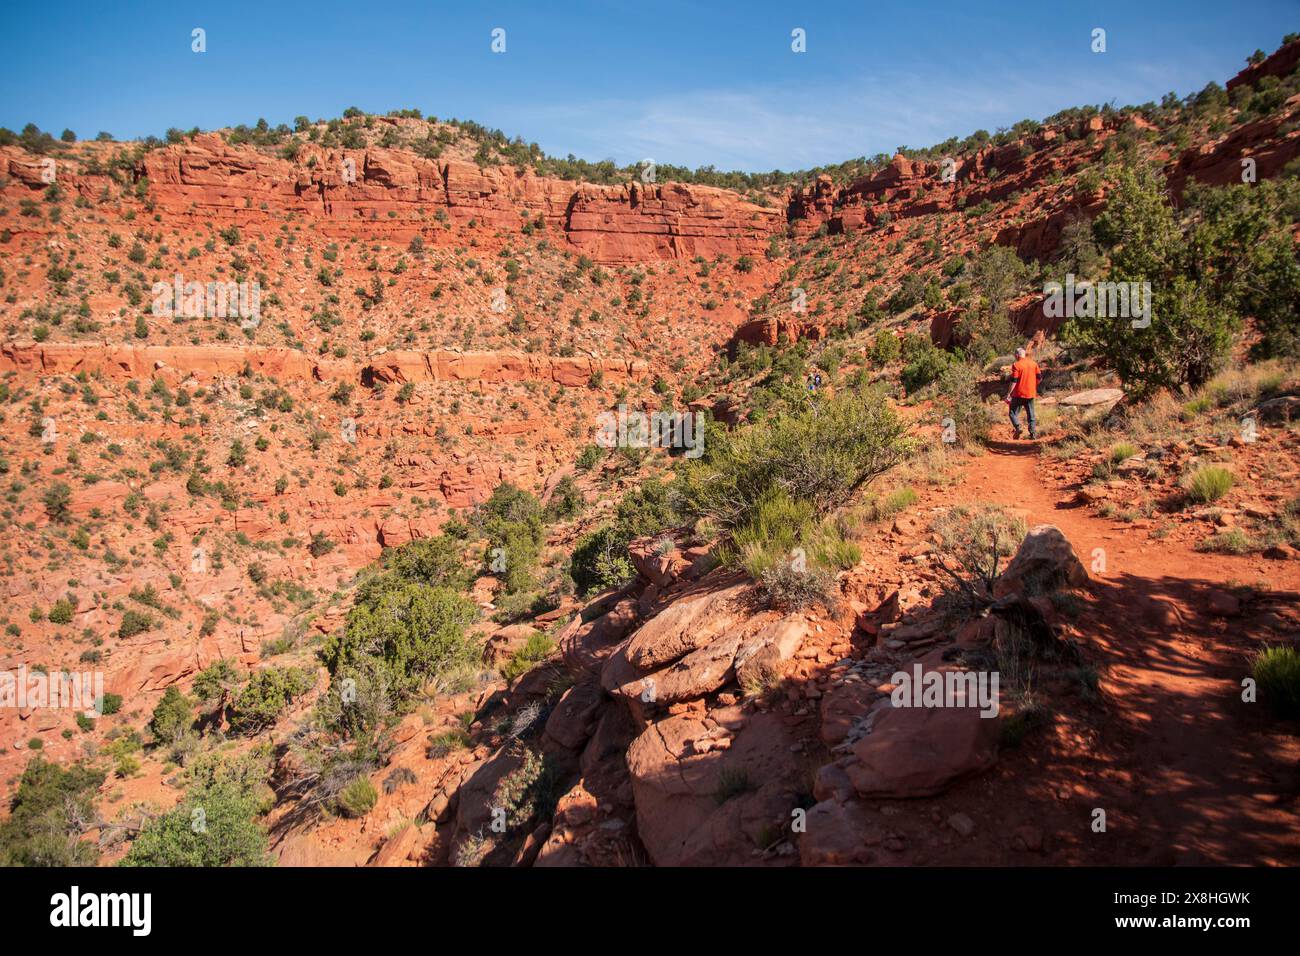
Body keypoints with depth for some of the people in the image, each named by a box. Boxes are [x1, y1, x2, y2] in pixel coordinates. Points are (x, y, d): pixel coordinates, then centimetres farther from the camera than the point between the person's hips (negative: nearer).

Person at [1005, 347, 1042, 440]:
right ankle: (1033, 433, 9)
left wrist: (1009, 394, -11)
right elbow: (1039, 377, 8)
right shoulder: (1033, 363, 6)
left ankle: (1017, 427, -15)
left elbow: (1014, 381, -15)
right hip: (1031, 393, 5)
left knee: (1013, 412, 6)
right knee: (1031, 414, 13)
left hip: (1019, 394, -5)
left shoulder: (1016, 365, -11)